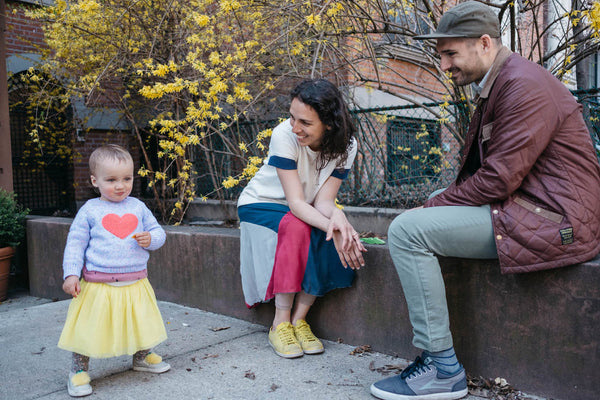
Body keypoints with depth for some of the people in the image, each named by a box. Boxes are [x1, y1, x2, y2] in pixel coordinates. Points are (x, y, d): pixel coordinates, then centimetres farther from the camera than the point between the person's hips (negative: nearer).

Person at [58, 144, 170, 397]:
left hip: (135, 284, 3)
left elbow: (158, 231, 12)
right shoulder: (89, 210, -2)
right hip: (98, 286, -3)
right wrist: (71, 274, -7)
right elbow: (75, 244, 1)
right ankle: (78, 371, 25)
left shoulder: (138, 207, 5)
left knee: (142, 324, 17)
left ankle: (142, 356, 41)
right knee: (87, 329, 4)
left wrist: (151, 238, -11)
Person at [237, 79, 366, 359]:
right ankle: (281, 323, -22)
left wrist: (337, 216, -44)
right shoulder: (284, 135, -27)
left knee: (344, 242, -26)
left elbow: (323, 200, -20)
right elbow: (295, 201, -31)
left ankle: (299, 319, -13)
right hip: (262, 205, -3)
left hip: (306, 212, 4)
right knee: (296, 227, -36)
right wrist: (330, 227, -47)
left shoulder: (345, 146, -16)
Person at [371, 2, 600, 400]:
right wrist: (439, 201, 4)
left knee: (407, 230, -18)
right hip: (527, 206, 11)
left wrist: (434, 204, -12)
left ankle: (442, 367, -9)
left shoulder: (524, 83, -15)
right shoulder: (497, 83, 17)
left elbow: (498, 180, -21)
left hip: (551, 220, -11)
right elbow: (484, 171, 16)